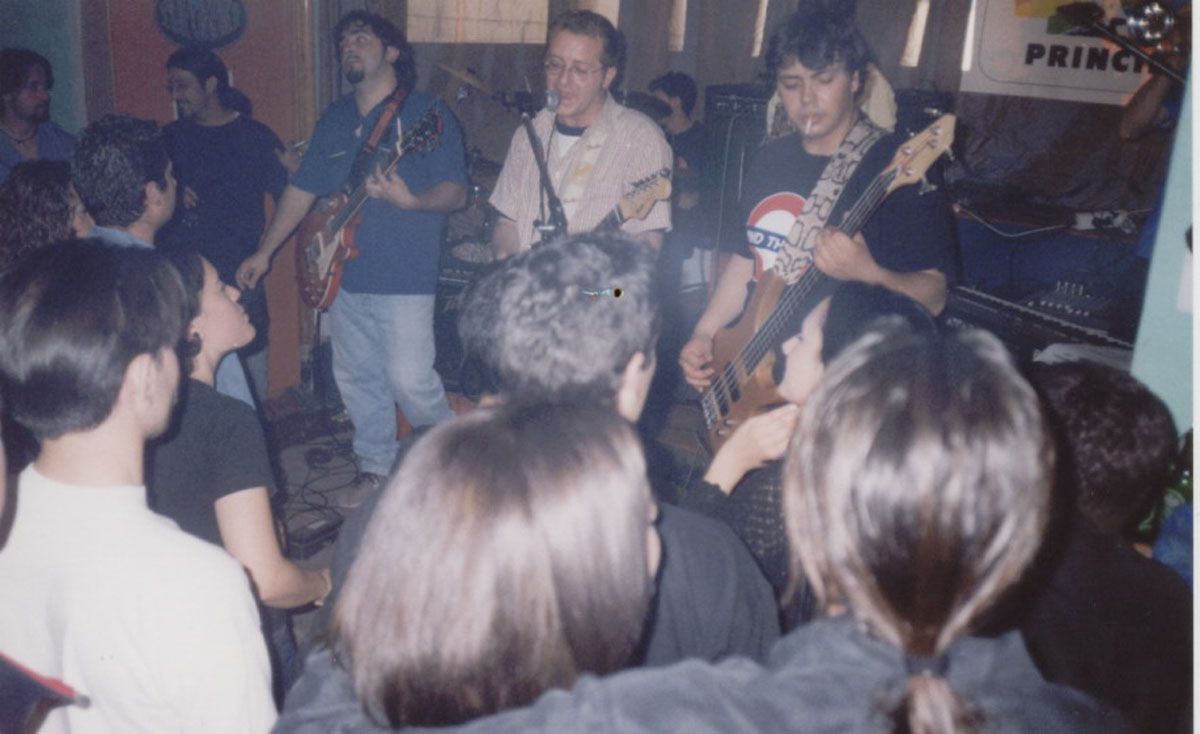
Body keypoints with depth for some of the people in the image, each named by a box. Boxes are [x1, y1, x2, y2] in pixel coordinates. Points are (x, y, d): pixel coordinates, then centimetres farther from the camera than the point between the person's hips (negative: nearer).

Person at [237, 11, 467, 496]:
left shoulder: (426, 112, -5)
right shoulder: (334, 120, 14)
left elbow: (456, 191, -10)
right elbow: (302, 189, 17)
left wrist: (411, 201, -30)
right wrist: (265, 251, 14)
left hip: (405, 278, -6)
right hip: (345, 275, 6)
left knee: (408, 379, -10)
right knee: (356, 379, 12)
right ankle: (375, 469, 29)